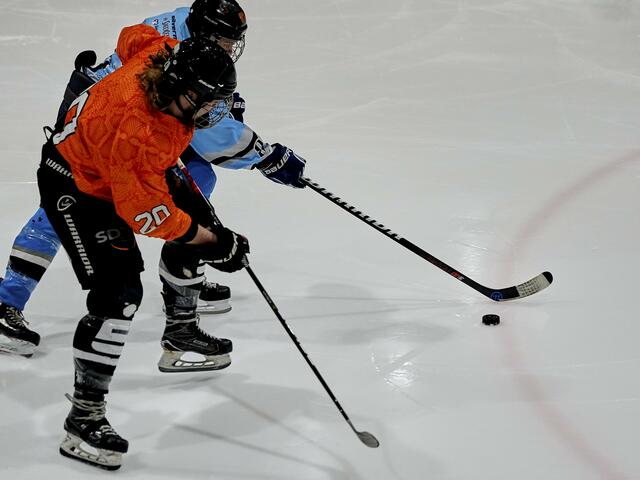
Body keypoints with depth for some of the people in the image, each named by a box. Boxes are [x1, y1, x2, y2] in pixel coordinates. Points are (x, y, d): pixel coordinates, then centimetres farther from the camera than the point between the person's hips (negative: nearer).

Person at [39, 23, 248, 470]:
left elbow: (136, 36, 6)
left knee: (194, 224, 25)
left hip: (125, 173, 10)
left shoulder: (165, 55, -19)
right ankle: (84, 417, -17)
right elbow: (148, 214, -32)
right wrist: (213, 241, -23)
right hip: (75, 185, -10)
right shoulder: (136, 132, -40)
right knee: (119, 292, -19)